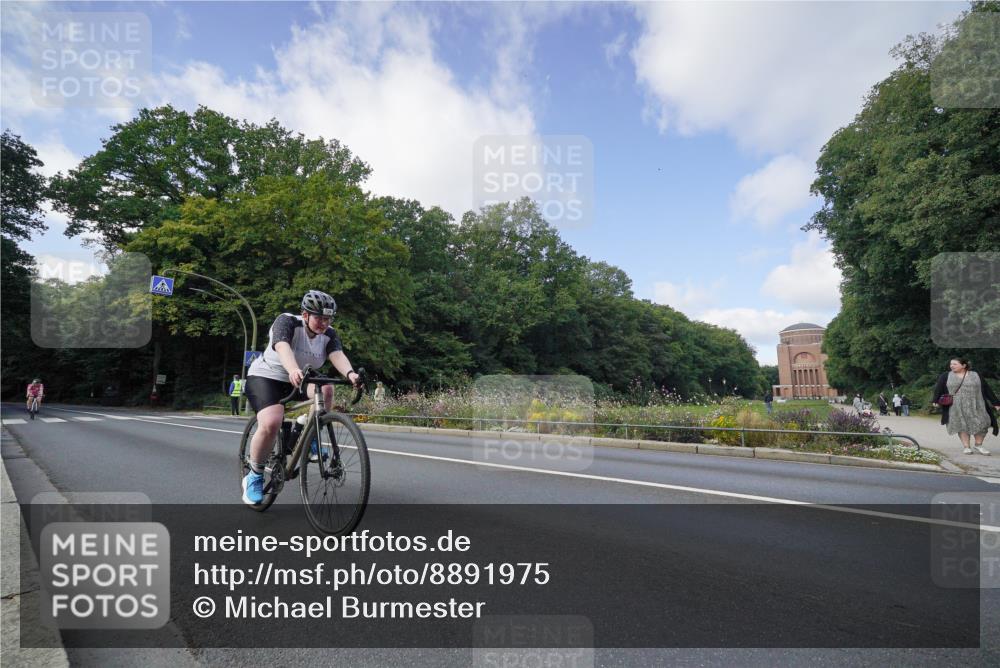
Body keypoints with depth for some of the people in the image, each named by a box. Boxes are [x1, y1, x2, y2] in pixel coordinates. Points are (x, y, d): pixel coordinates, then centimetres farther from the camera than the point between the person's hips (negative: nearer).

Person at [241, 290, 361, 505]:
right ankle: (254, 477, -5)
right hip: (266, 377, -4)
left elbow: (337, 355, -28)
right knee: (271, 423, -28)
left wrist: (350, 373, -51)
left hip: (298, 382, 4)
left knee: (326, 388, -26)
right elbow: (283, 346, -41)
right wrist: (293, 370, -62)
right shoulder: (287, 321, -21)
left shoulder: (329, 335, -9)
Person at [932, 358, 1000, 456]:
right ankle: (966, 446, 7)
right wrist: (936, 400, -13)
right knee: (962, 426, -1)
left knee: (981, 425, -2)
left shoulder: (975, 376, 7)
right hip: (956, 407, -1)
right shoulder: (945, 376, 5)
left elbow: (987, 389, 9)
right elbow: (938, 389, -1)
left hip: (976, 406, 1)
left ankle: (978, 446, 13)